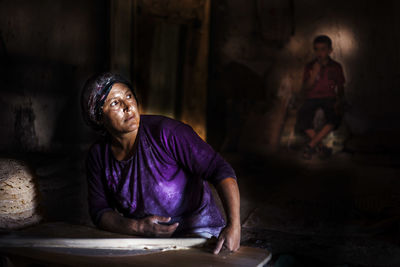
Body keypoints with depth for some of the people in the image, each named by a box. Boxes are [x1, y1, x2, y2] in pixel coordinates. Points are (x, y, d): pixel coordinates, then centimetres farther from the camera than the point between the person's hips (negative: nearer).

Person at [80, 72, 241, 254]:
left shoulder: (166, 132, -17)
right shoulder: (98, 155, -1)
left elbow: (220, 170, -21)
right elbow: (99, 211, 3)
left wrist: (233, 225, -34)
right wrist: (138, 227, -17)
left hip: (197, 231, -4)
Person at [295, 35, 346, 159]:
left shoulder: (336, 67, 9)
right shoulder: (309, 67, 8)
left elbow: (340, 88, 12)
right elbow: (305, 89, 2)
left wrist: (339, 101, -7)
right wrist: (314, 75, -13)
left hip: (329, 98, 0)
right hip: (312, 98, 0)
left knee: (334, 117, -35)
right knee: (302, 116, -33)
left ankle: (310, 145, -27)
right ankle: (320, 146, -20)